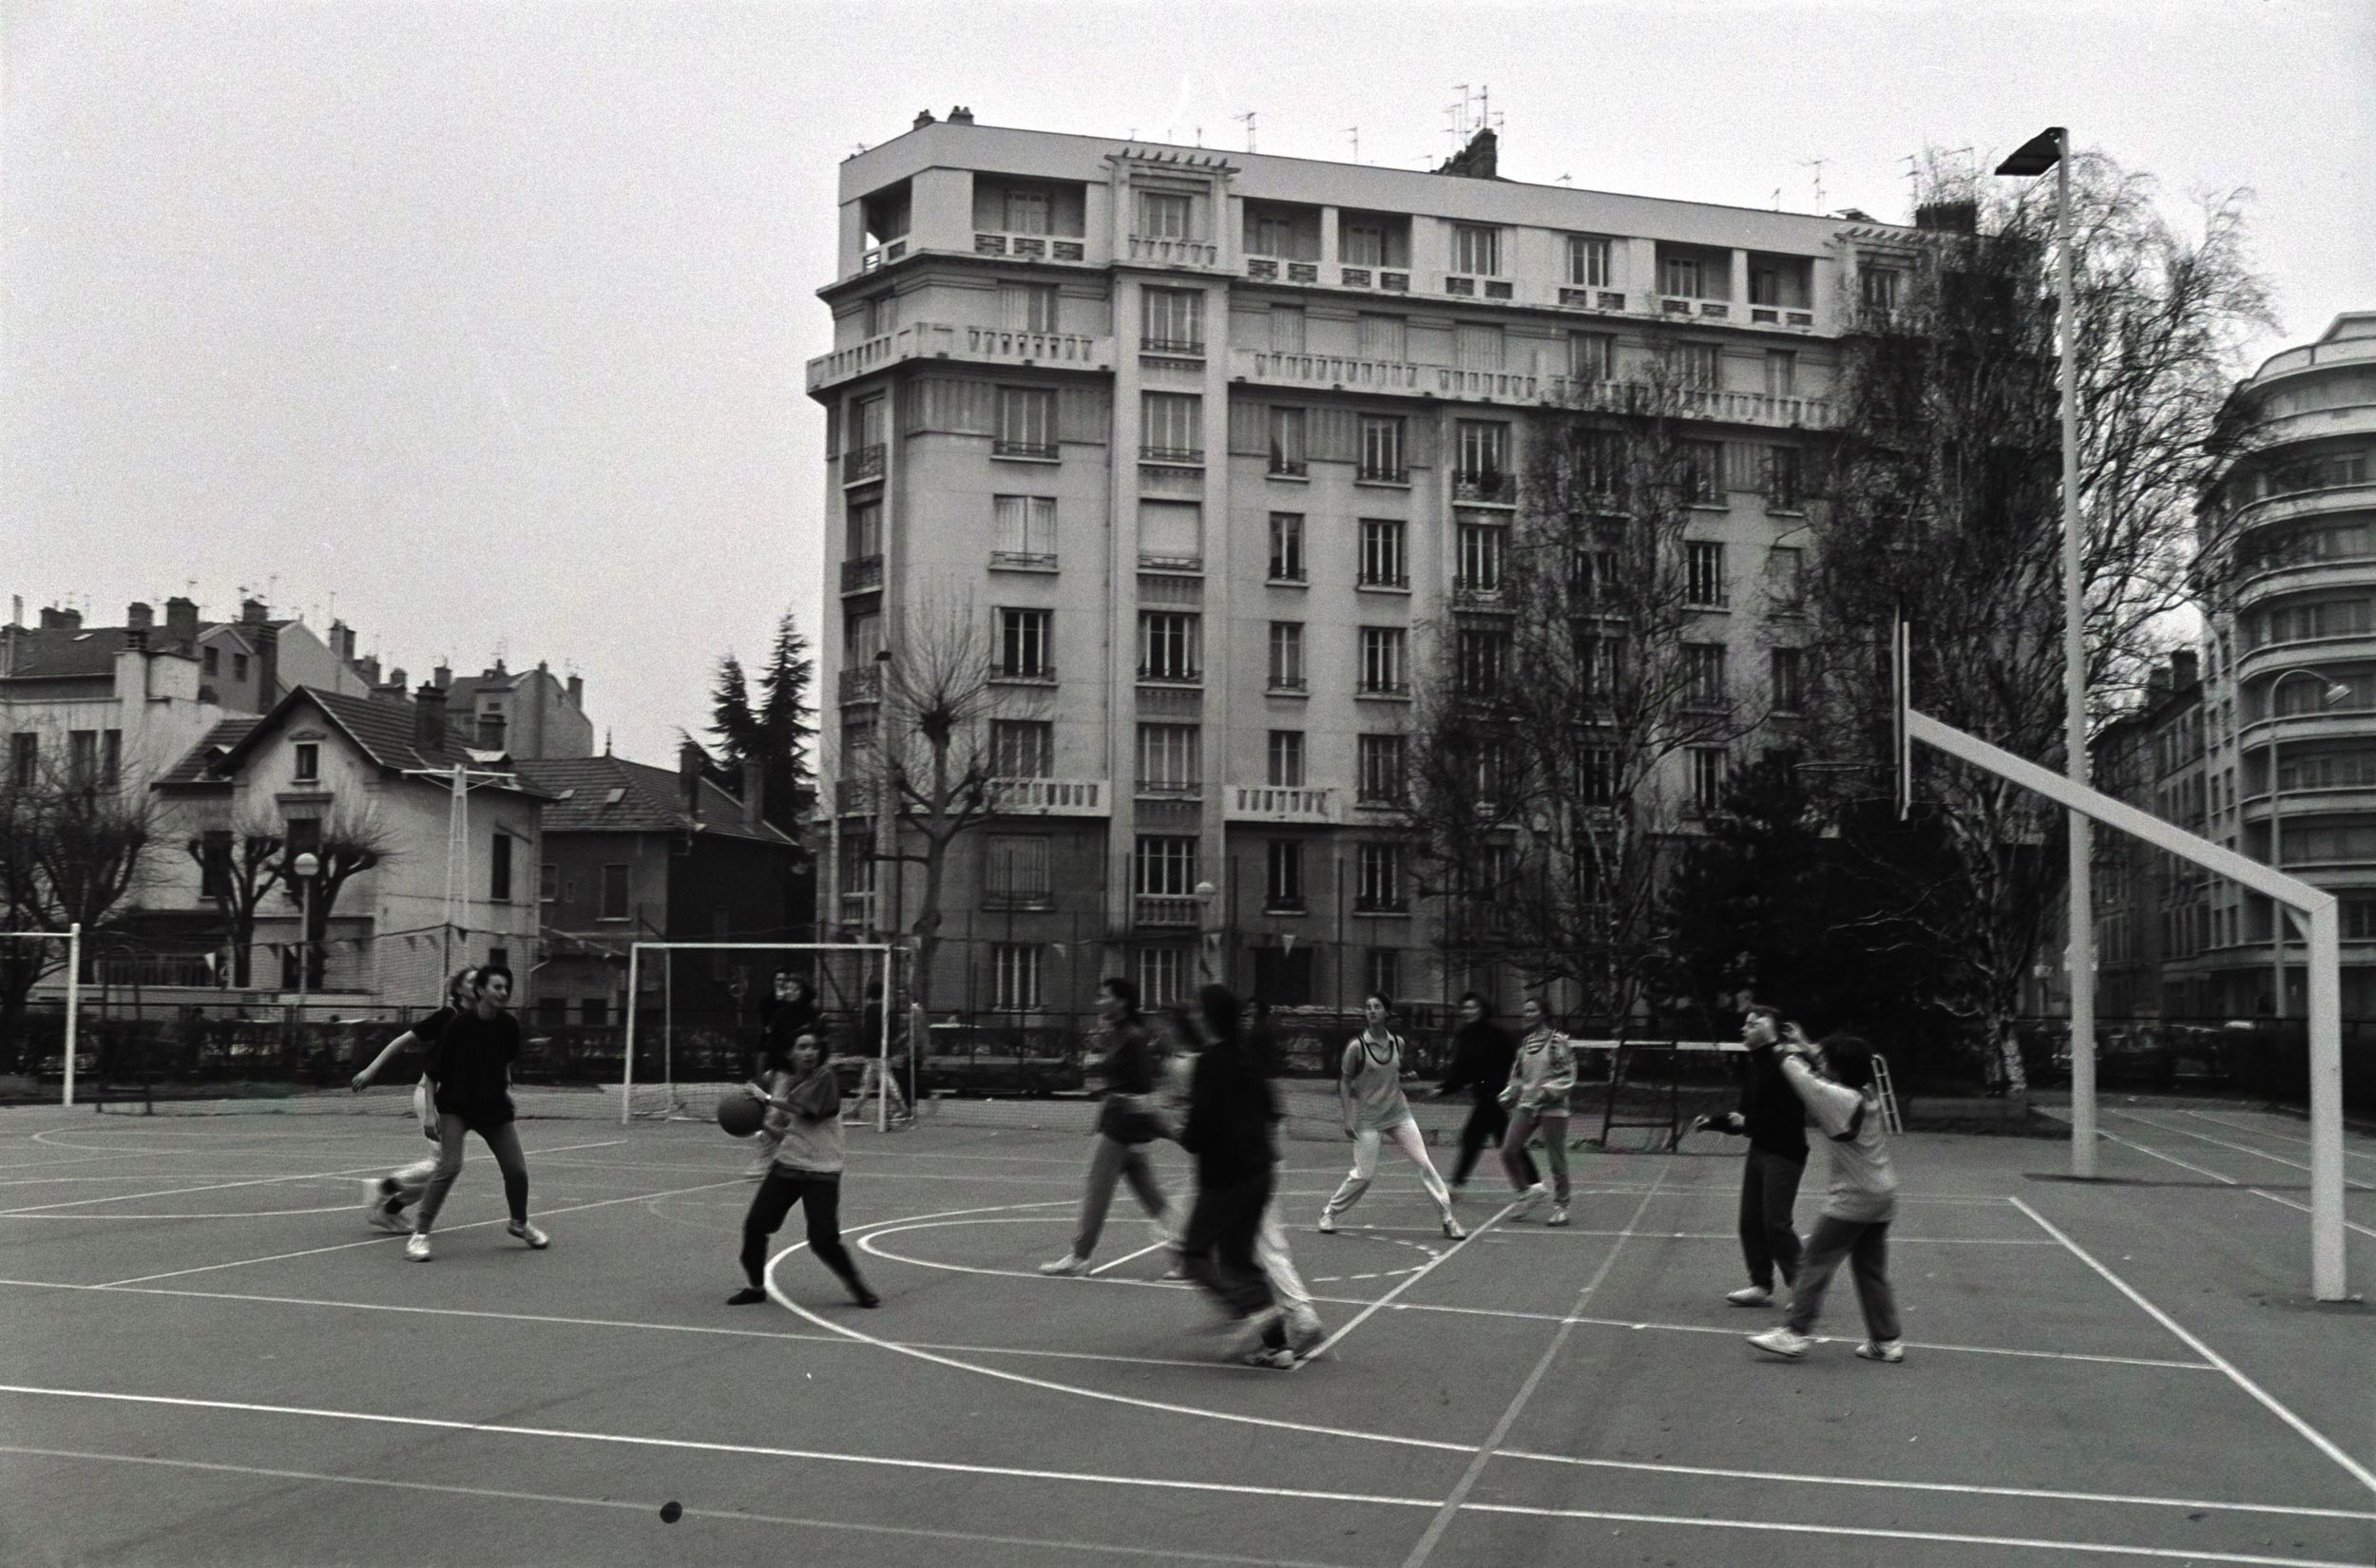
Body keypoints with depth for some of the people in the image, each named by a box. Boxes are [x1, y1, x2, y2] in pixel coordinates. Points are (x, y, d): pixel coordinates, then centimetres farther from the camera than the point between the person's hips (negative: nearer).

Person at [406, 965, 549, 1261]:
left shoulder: (509, 1026, -3)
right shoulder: (459, 1024, -17)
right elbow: (431, 1070, -11)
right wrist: (431, 1110, -15)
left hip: (494, 1106, 5)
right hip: (456, 1106, -5)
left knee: (517, 1169, 5)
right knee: (450, 1165, -23)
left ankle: (520, 1223, 32)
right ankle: (419, 1234, -13)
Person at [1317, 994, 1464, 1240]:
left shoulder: (1398, 1043, 2)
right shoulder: (1357, 1046, -11)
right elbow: (1344, 1083, -5)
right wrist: (1348, 1120, -9)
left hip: (1399, 1113, 4)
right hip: (1368, 1118, -4)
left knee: (1424, 1164, -2)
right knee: (1363, 1174, -3)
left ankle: (1448, 1218, 3)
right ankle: (1329, 1212, 19)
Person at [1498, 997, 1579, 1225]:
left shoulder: (1557, 1041, -7)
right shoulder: (1525, 1043, 12)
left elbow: (1568, 1076, -9)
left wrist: (1548, 1091, -19)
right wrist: (1509, 1095, 10)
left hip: (1552, 1107, -6)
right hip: (1526, 1104, 6)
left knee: (1556, 1159, 0)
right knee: (1508, 1151, -5)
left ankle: (1560, 1207, 14)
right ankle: (1526, 1192, 13)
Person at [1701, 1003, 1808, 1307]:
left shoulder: (1785, 1064, -18)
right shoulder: (1754, 1066, 11)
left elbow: (1788, 1115, -23)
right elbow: (1746, 1112, 17)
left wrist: (1748, 1123, -19)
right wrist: (1714, 1121, 4)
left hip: (1784, 1154, -9)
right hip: (1759, 1150, 9)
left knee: (1776, 1223, -9)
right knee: (1750, 1221, 9)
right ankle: (1761, 1285, 18)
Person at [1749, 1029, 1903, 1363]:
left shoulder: (1841, 1099, -19)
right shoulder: (1867, 1094, 5)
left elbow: (1803, 1079, -10)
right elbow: (1824, 1076, 21)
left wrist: (1790, 1055, 9)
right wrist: (1804, 1048, 23)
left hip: (1852, 1198, -8)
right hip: (1882, 1196, 8)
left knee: (1815, 1263, -4)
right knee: (1871, 1271, 14)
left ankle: (1794, 1333, -5)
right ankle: (1886, 1341, 15)